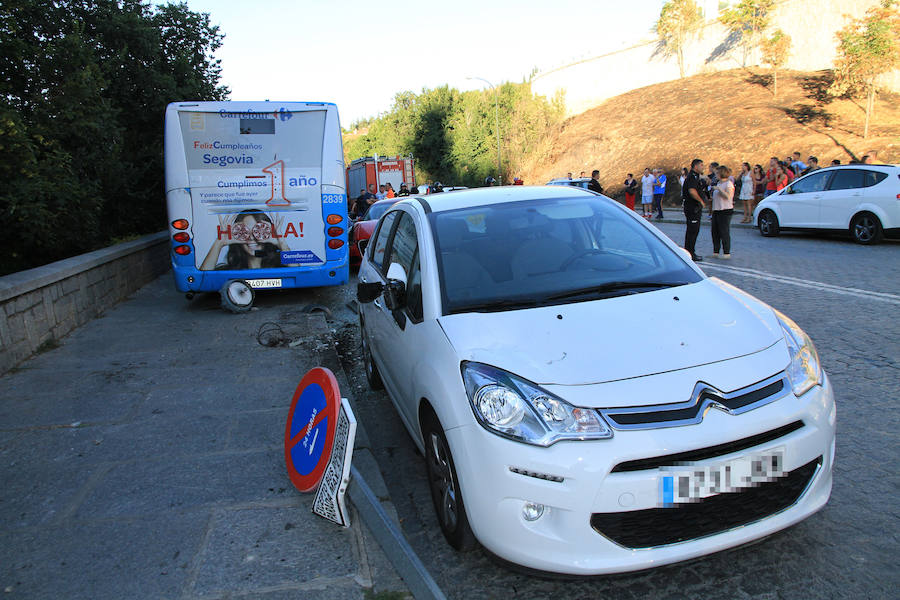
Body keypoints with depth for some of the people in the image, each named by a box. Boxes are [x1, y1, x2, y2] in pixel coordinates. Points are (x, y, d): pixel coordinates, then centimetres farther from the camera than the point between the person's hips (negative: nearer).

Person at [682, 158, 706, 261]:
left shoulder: (695, 177, 19)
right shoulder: (693, 177, -15)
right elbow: (692, 191, -30)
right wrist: (701, 201, -21)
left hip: (695, 208, 11)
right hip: (693, 208, -11)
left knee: (691, 230, 14)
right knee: (692, 231, -7)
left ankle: (688, 253, 21)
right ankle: (690, 254, -4)